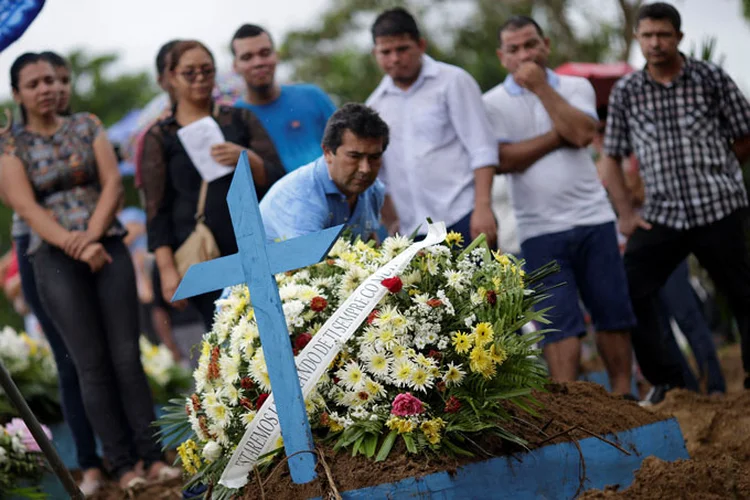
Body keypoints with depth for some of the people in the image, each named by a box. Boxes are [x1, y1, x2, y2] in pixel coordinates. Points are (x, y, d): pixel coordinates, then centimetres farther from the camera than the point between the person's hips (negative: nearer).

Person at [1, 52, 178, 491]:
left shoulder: (86, 126, 11)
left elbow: (113, 182, 2)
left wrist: (92, 234, -14)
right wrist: (75, 245, -20)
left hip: (108, 247, 2)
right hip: (56, 259, -2)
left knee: (128, 357, -2)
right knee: (93, 364, -2)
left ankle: (153, 456, 0)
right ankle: (123, 465, 1)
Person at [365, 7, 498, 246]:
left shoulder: (453, 81, 3)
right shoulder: (376, 105, 15)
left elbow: (482, 149, -4)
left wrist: (482, 207, -14)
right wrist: (392, 225, 14)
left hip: (462, 219, -4)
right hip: (414, 232, 4)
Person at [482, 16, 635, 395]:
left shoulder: (576, 87, 9)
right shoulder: (492, 104, 3)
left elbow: (582, 132, -11)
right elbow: (501, 160, -12)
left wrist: (540, 86, -9)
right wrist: (558, 136, -7)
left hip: (593, 219, 2)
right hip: (540, 231, -2)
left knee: (613, 314, 5)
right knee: (559, 322, -8)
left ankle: (622, 396, 16)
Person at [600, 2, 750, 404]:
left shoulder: (710, 78, 0)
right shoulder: (626, 92, 6)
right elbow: (611, 157, 11)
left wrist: (710, 168, 8)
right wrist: (625, 212, 3)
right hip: (661, 215, 2)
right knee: (628, 292, -7)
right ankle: (667, 381, 5)